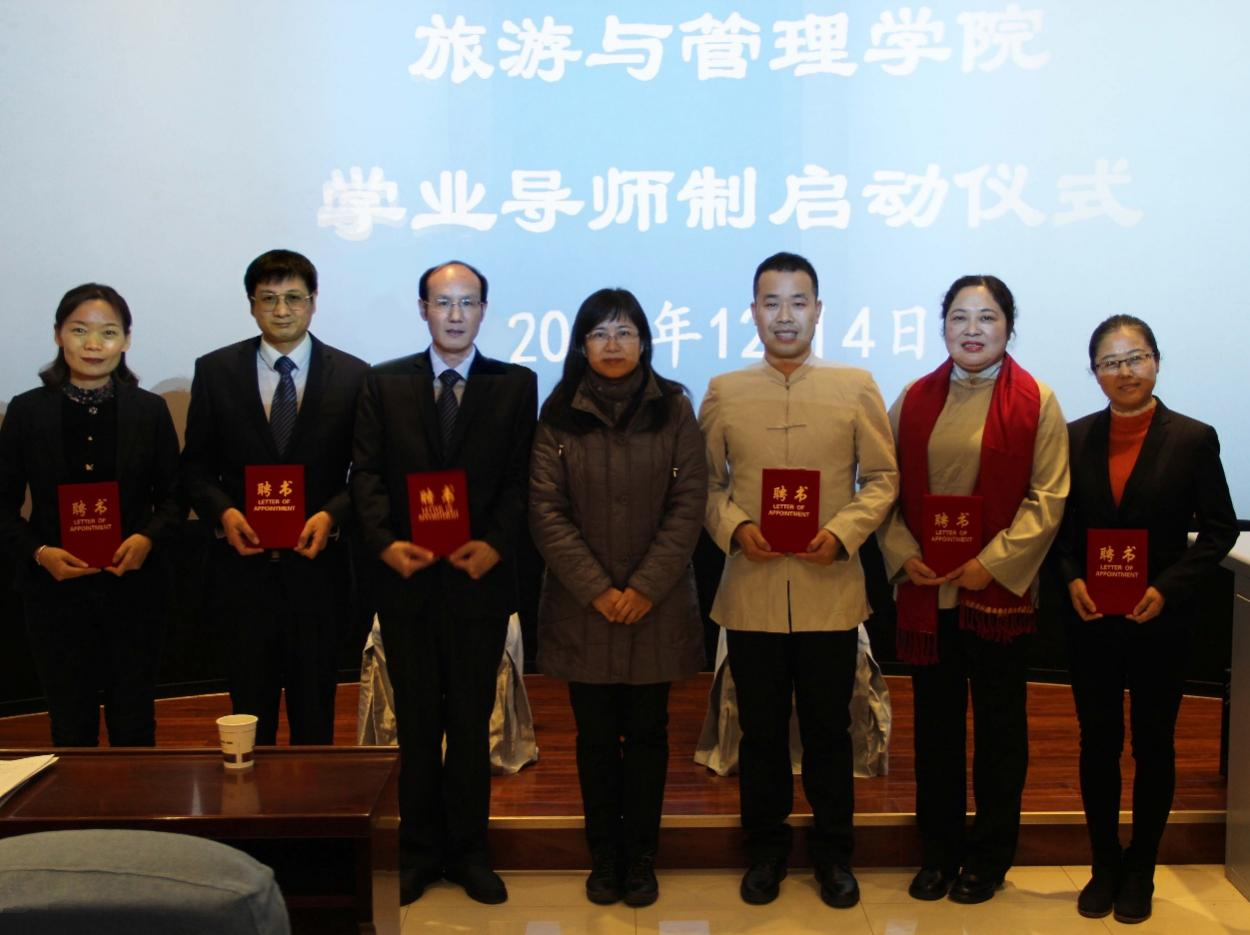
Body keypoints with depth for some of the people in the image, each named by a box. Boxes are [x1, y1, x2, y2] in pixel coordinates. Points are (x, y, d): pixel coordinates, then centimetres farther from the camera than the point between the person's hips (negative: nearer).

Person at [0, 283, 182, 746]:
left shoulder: (150, 410, 1)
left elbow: (173, 497, 5)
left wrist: (149, 538, -14)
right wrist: (37, 552, -14)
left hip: (133, 588, 0)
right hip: (56, 591, 0)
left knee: (134, 723, 10)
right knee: (71, 724, 9)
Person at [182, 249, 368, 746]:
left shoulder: (352, 375, 0)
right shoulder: (215, 370, 2)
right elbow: (196, 465, 6)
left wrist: (332, 515, -15)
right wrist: (223, 511, -12)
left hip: (316, 563, 0)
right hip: (244, 564, 1)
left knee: (314, 712, 11)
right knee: (250, 709, 11)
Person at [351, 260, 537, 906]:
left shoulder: (515, 386, 5)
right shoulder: (384, 384, 7)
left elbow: (520, 479, -1)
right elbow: (367, 475, 1)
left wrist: (496, 545, -15)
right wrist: (384, 542, -14)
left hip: (479, 578, -1)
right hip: (407, 579, 1)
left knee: (472, 721, 8)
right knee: (416, 724, 10)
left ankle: (469, 851, 21)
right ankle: (418, 851, 21)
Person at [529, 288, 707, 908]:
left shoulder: (673, 410, 1)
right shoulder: (559, 415, 2)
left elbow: (688, 505, -3)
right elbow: (546, 511, -3)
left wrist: (645, 588, -11)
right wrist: (596, 590, -11)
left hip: (656, 606, 0)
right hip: (582, 607, 0)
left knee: (647, 732, 7)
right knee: (595, 735, 7)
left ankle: (641, 858, 20)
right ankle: (604, 857, 19)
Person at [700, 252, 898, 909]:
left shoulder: (856, 388, 2)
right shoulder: (722, 393, 5)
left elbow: (882, 478, 3)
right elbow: (705, 483, 7)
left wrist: (843, 533, -12)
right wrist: (733, 527, -12)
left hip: (831, 591, -1)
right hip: (751, 594, 1)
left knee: (828, 730, 10)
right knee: (760, 730, 12)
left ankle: (832, 853, 27)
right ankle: (765, 849, 28)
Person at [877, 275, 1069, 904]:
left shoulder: (1036, 402, -3)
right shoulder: (915, 400, 7)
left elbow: (1047, 499, -7)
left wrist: (992, 562, -15)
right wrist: (903, 555, -7)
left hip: (999, 592, -3)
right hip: (925, 590, 3)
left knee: (999, 727, 9)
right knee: (935, 722, 11)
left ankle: (989, 856, 23)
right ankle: (939, 849, 25)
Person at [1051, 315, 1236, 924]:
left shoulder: (1192, 439, -6)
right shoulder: (1076, 438, 2)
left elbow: (1219, 529, -4)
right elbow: (1060, 524, 7)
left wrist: (1168, 587, -15)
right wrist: (1072, 578, -9)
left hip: (1161, 622, -2)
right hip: (1091, 621, 2)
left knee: (1153, 745, 10)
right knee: (1097, 743, 9)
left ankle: (1140, 872, 24)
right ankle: (1104, 867, 24)